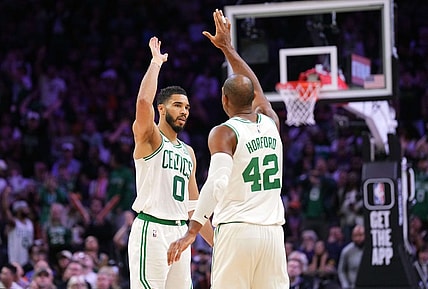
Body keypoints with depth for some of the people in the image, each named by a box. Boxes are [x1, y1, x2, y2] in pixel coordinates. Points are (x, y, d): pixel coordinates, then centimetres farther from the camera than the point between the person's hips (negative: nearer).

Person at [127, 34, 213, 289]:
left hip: (180, 231, 8)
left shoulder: (188, 152, 20)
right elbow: (144, 101, -22)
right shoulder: (148, 138, -1)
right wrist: (156, 62, -11)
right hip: (151, 229, -8)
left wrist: (216, 243, 19)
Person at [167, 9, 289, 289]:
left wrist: (192, 232, -26)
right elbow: (255, 88, 31)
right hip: (272, 231, 5)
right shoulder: (271, 123, 10)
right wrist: (228, 48, 40)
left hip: (237, 231, -5)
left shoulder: (224, 133, -6)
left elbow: (217, 182, -21)